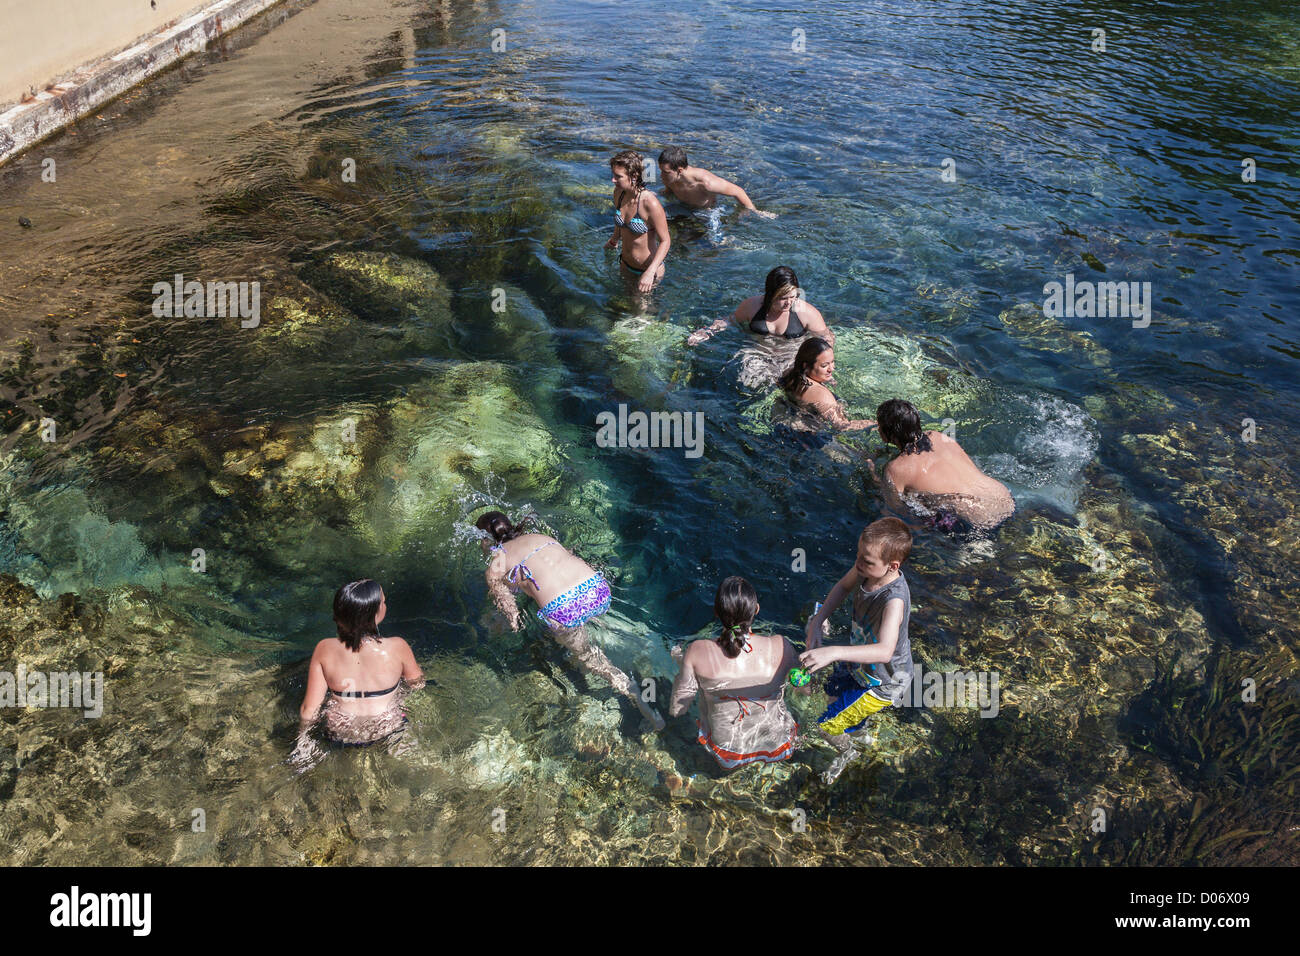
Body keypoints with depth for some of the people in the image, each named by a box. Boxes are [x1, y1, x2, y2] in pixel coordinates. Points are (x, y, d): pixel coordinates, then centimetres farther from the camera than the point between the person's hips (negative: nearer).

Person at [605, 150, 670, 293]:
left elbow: (665, 241, -26)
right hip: (626, 265, 7)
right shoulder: (618, 193, -12)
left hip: (649, 267, -6)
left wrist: (650, 272, -36)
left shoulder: (650, 203, -32)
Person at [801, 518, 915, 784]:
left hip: (883, 682, -8)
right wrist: (817, 621, -9)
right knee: (834, 691, 33)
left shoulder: (894, 600, -42)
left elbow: (884, 651, -54)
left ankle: (847, 751, 39)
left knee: (827, 725, 4)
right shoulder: (867, 570, -20)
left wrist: (834, 652, -65)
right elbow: (844, 586, 3)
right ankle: (860, 734, 62)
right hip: (860, 667, 8)